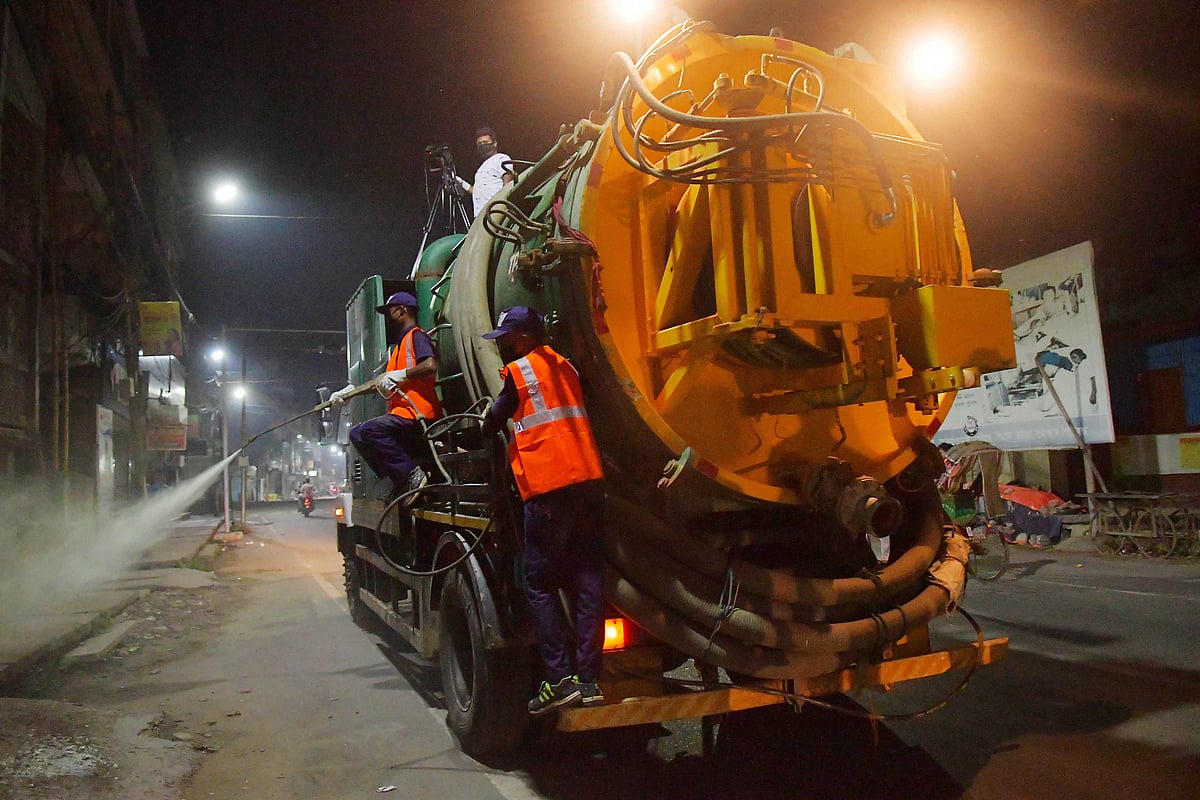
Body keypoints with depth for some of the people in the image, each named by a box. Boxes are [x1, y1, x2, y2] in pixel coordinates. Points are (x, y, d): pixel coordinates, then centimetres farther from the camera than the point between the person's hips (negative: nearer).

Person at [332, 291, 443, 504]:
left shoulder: (416, 336, -1)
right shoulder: (401, 343, 29)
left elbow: (430, 367, -22)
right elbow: (385, 383, 29)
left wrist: (399, 374, -15)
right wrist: (350, 391, 24)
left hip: (417, 413, -11)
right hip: (403, 414, 11)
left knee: (370, 430, -27)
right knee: (357, 434, 8)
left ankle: (412, 474, -22)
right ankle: (403, 481, -4)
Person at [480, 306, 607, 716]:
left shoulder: (519, 371, 2)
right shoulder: (564, 367, 22)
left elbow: (494, 420, 12)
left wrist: (479, 427, 34)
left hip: (549, 487, -7)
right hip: (589, 479, 7)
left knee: (539, 583, 0)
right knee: (587, 581, 5)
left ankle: (560, 679, -5)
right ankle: (589, 679, 7)